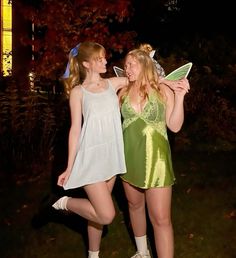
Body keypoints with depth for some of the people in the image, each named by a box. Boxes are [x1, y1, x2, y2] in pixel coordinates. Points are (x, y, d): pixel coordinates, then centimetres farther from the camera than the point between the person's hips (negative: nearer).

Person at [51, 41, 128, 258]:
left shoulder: (113, 83, 7)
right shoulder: (78, 92, -3)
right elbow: (75, 129, -4)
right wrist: (70, 167, -3)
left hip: (112, 156, 4)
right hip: (91, 157, -4)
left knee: (99, 211, 13)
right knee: (106, 215, -10)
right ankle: (66, 202, 14)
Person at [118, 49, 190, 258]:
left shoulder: (163, 90, -5)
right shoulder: (124, 92, 3)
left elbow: (174, 126, -7)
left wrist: (180, 97, -17)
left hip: (155, 158, -4)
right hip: (129, 157, 4)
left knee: (160, 219, -6)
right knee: (135, 206, 18)